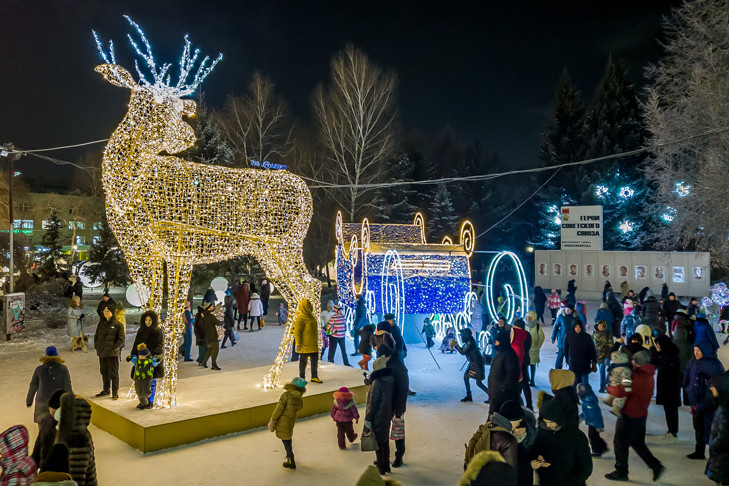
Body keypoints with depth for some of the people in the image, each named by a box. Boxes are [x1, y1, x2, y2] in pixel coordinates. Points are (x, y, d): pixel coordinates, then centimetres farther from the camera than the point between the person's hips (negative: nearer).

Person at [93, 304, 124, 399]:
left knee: (113, 373, -2)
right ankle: (106, 389, 30)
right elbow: (96, 336, 20)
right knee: (104, 372, 16)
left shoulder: (117, 324, -7)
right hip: (102, 352, 6)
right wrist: (97, 347, 9)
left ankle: (115, 391, 7)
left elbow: (121, 339, -7)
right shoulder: (101, 323, 11)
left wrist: (114, 348, -14)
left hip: (112, 353, -6)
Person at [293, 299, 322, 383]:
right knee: (303, 361, 4)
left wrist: (316, 340, 23)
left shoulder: (311, 316, 11)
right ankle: (302, 378, 15)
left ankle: (314, 377, 22)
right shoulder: (301, 318, -17)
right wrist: (298, 344, -20)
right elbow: (297, 331, -18)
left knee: (315, 360, 12)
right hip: (305, 345, -8)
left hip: (313, 344, 8)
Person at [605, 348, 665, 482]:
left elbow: (620, 391, -31)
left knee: (620, 443, 7)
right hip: (641, 414, 9)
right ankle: (656, 466, 21)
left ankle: (621, 472, 18)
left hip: (629, 414, -9)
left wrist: (609, 388, -11)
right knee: (637, 443, 24)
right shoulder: (648, 376, 6)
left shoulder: (638, 377, -25)